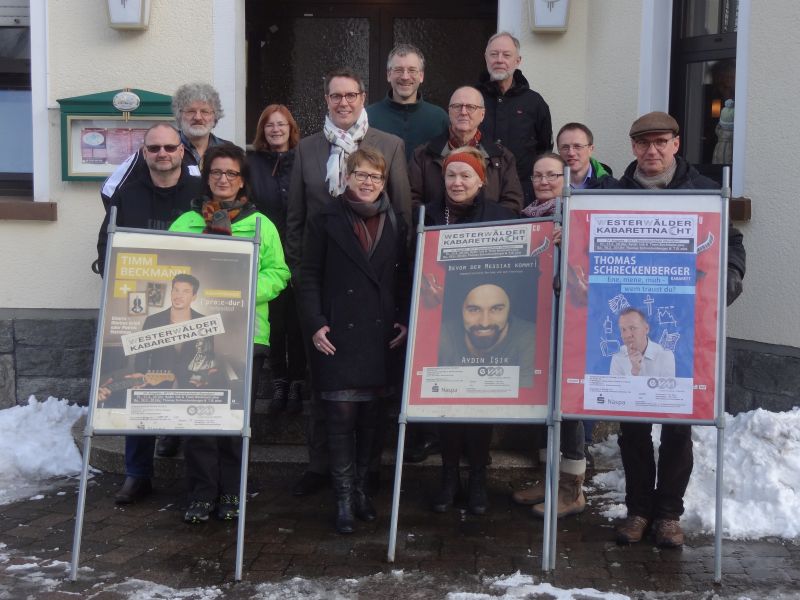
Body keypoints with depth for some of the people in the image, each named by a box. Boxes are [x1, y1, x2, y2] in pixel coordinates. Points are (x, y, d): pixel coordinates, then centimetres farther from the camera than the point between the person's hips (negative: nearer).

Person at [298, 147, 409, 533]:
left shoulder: (395, 223, 12)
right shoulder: (326, 221, 3)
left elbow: (402, 277, 14)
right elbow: (309, 275, 1)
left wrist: (405, 321, 2)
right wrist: (315, 324, -9)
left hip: (381, 335, 3)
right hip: (338, 334, -3)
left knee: (370, 415, 9)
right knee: (342, 414, -6)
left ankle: (360, 487, 23)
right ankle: (344, 497, 4)